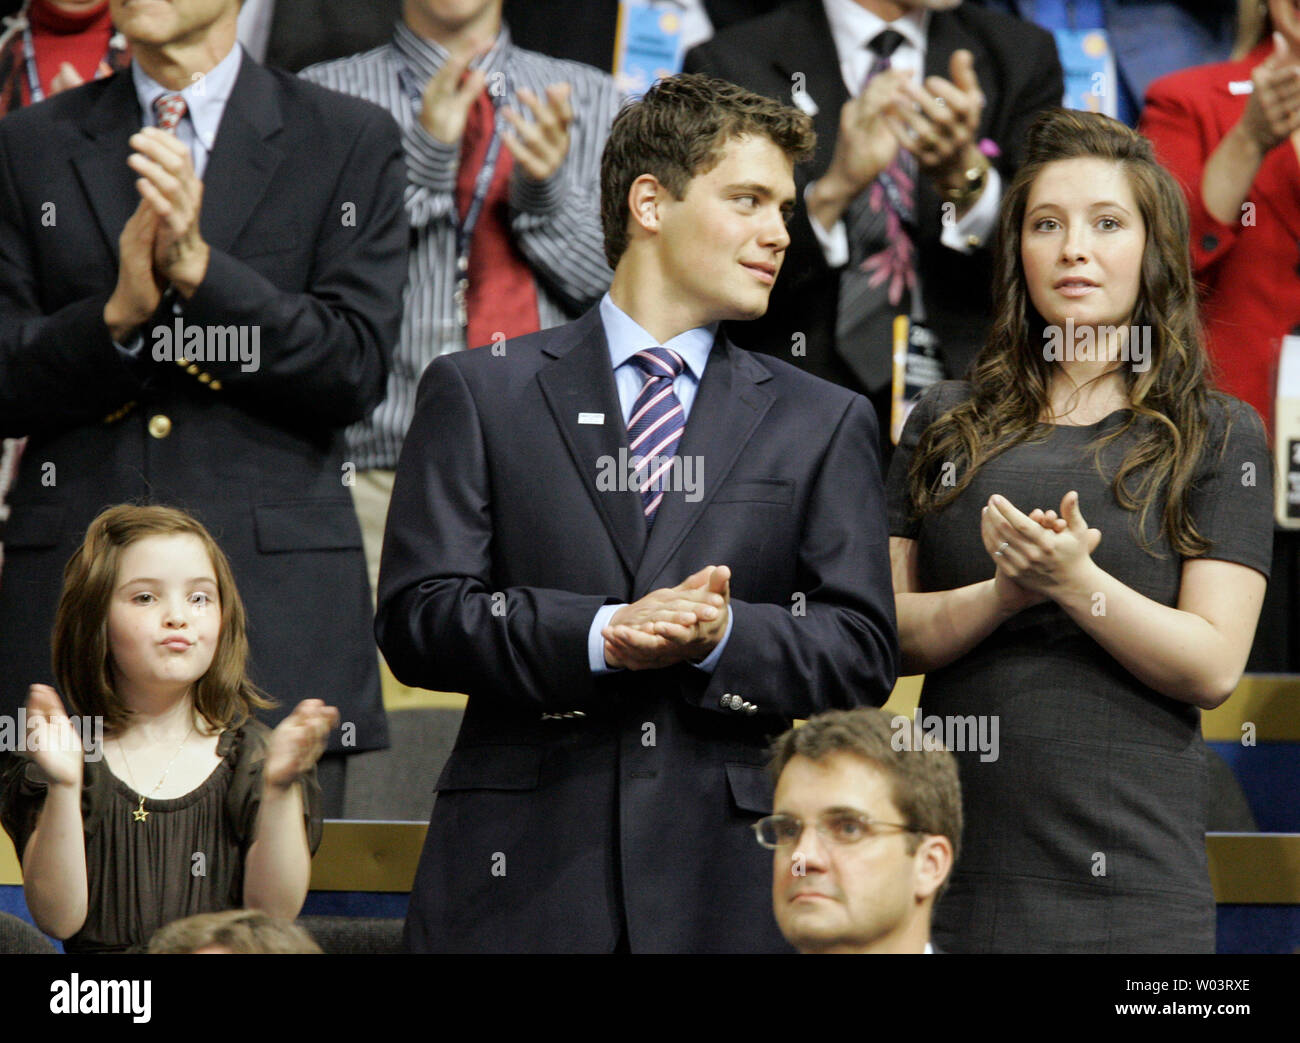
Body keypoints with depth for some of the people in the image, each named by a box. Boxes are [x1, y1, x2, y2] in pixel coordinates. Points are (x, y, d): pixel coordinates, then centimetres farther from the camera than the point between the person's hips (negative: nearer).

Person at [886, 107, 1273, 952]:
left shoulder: (1219, 435, 5)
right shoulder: (947, 424, 13)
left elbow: (1213, 667, -4)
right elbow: (883, 630, 6)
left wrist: (1074, 581, -17)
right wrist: (1001, 594, -12)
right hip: (955, 844, 2)